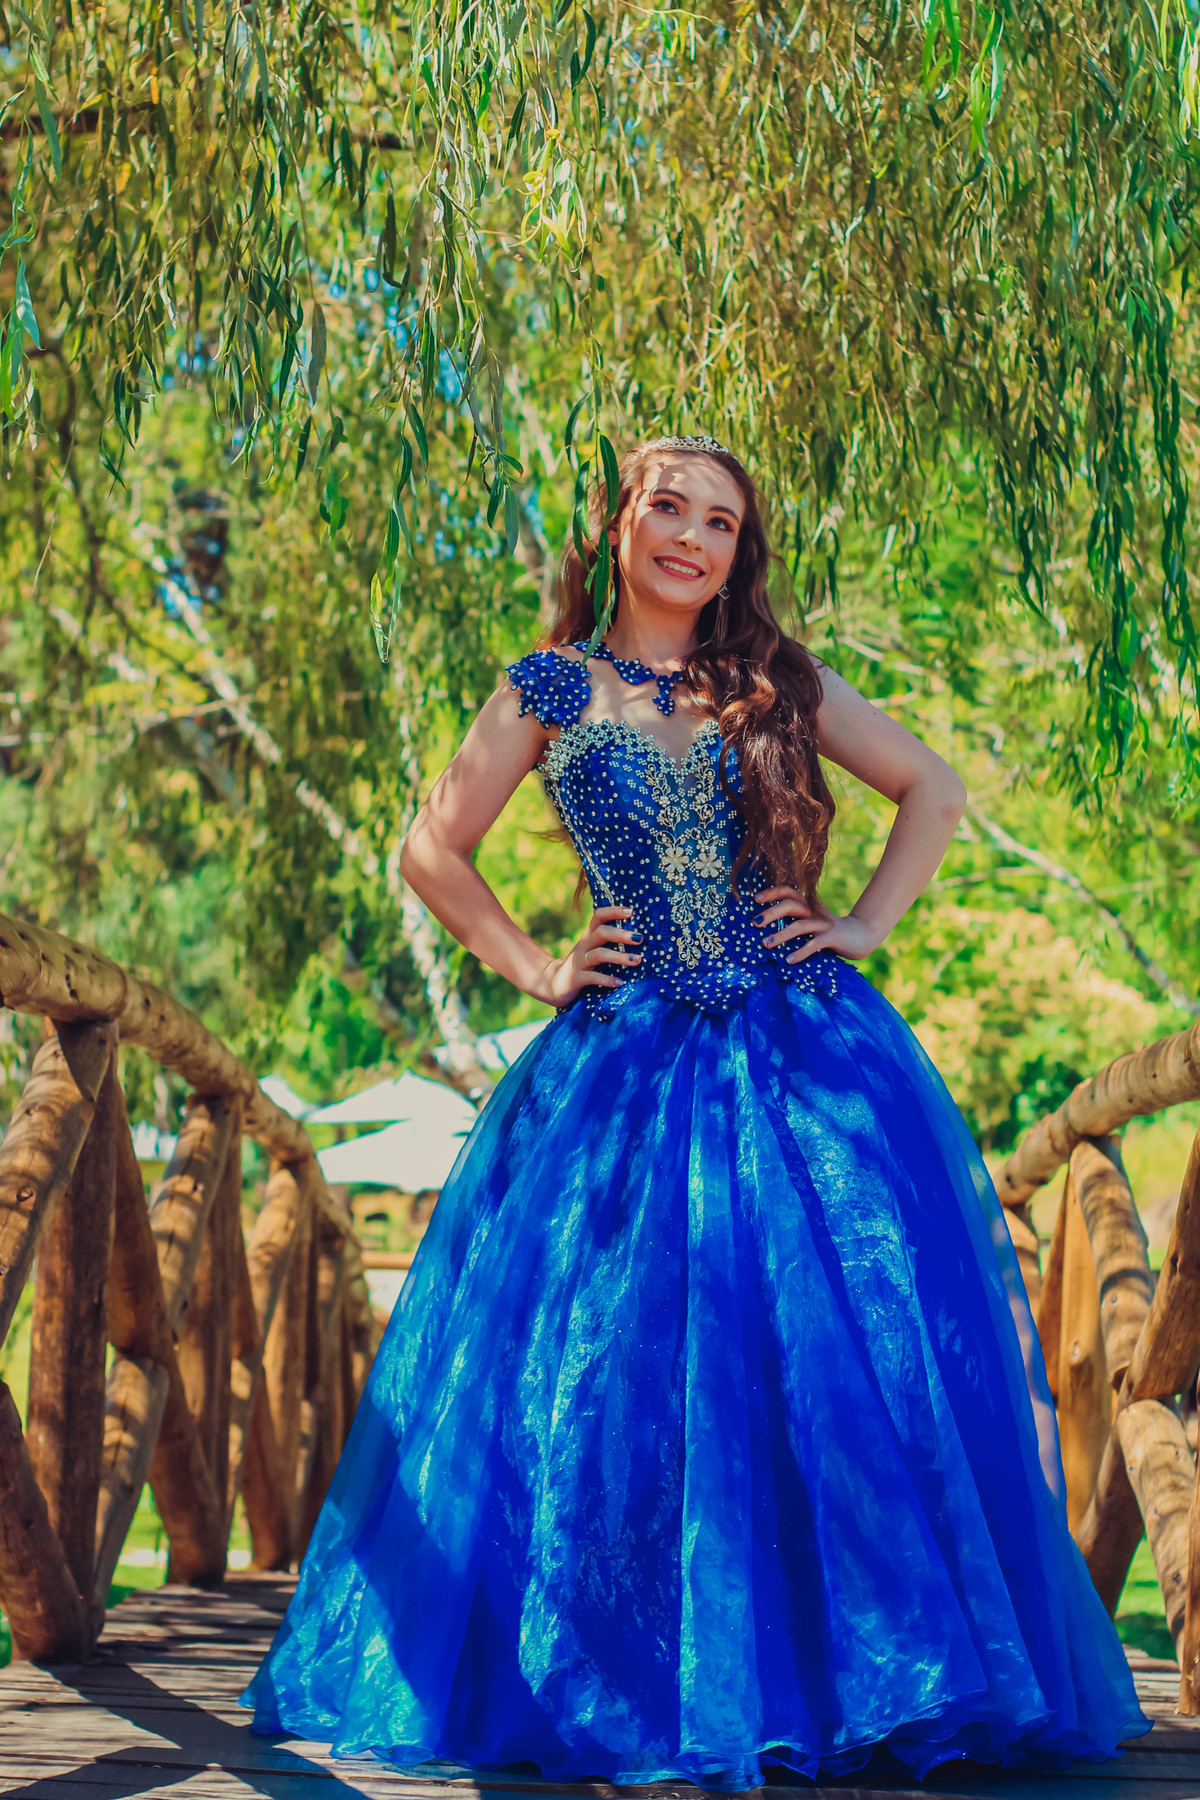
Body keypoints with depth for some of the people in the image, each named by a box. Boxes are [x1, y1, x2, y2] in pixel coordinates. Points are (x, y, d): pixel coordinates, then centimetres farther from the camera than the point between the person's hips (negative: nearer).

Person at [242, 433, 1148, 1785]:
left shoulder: (779, 682, 10)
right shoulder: (552, 689, 8)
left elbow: (933, 789, 17)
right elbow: (432, 850, 12)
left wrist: (864, 926, 6)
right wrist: (535, 968, 3)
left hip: (805, 1055, 1)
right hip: (626, 1066, 0)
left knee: (836, 1354, -4)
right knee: (617, 1370, -1)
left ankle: (842, 1668, 10)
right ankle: (630, 1686, 12)